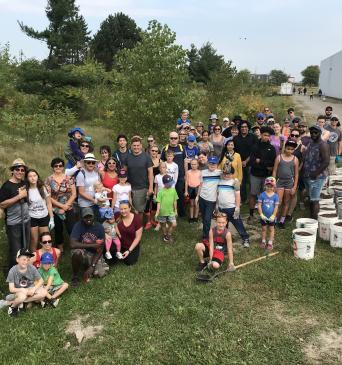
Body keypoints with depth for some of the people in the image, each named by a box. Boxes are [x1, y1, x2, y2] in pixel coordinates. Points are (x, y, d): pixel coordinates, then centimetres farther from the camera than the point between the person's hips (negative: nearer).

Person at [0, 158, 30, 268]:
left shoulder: (24, 184, 7)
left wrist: (26, 194, 3)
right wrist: (19, 196, -20)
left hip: (26, 221, 6)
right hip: (13, 224, -6)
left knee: (25, 249, 16)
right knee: (15, 251, 0)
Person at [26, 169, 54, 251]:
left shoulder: (43, 188, -1)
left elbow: (49, 204, 3)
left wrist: (52, 218, 1)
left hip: (44, 217, 1)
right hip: (32, 219, -1)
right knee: (34, 242, 4)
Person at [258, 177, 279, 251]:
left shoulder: (275, 196, -10)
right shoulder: (262, 195, -10)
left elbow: (276, 206, -9)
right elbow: (259, 205, -9)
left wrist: (273, 216, -15)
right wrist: (261, 214, -15)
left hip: (271, 217, 0)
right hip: (264, 217, 0)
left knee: (271, 229, 12)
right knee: (264, 229, 15)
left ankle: (270, 243, 22)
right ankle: (263, 241, 29)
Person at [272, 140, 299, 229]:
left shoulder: (295, 159, 0)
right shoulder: (279, 157, -3)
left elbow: (296, 174, 4)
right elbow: (274, 171, 0)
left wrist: (294, 187, -1)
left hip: (289, 182, 2)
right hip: (279, 181, -2)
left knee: (286, 203, 10)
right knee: (278, 202, -7)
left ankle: (282, 220, 22)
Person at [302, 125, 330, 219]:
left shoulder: (323, 145, -12)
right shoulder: (310, 143, 13)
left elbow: (326, 162, -21)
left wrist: (315, 174, -21)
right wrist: (303, 172, 12)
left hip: (316, 177, -8)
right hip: (307, 176, 8)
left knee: (314, 200, -7)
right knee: (311, 199, 16)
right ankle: (311, 218, 27)